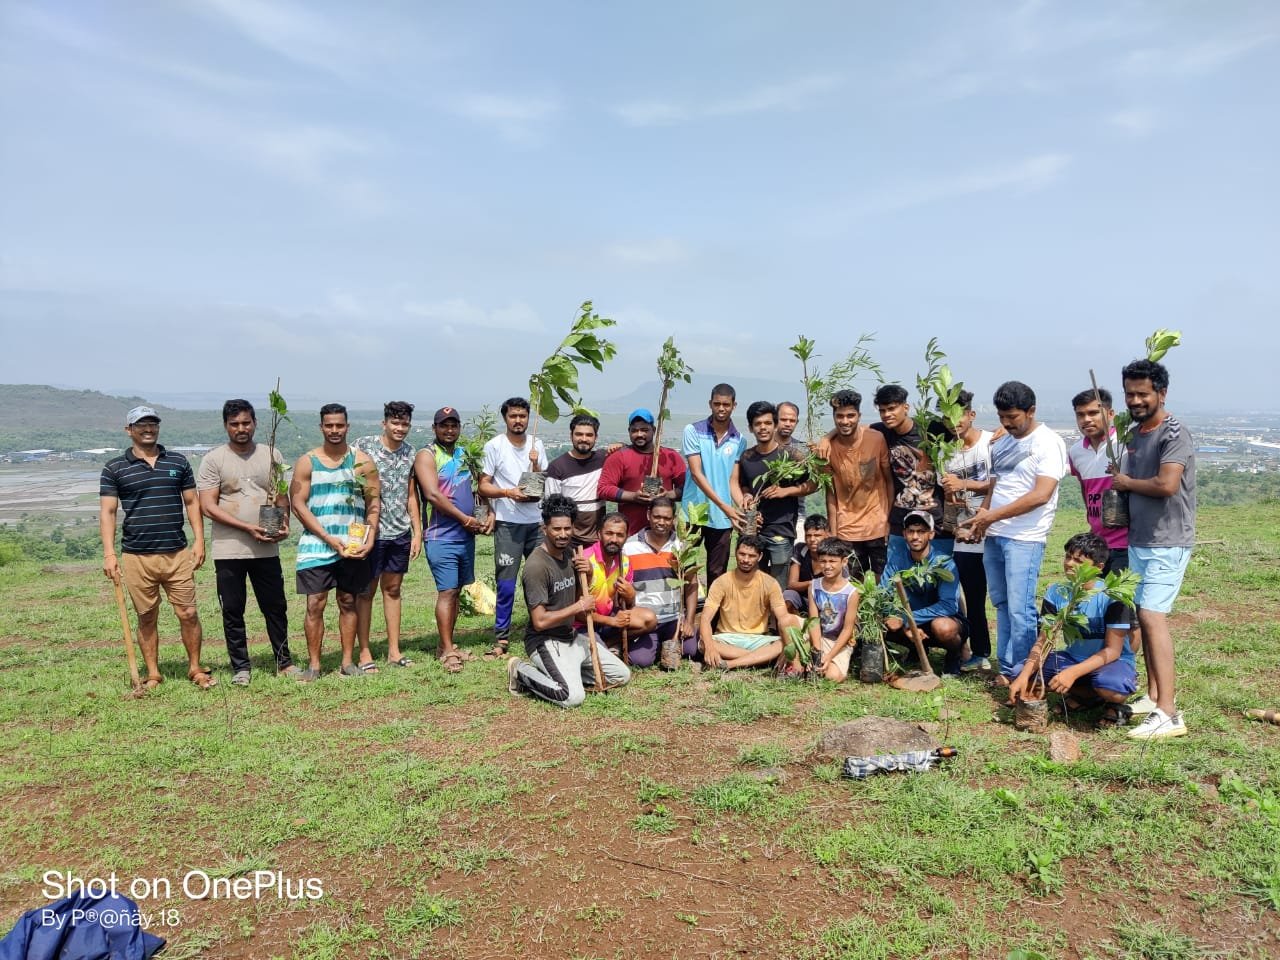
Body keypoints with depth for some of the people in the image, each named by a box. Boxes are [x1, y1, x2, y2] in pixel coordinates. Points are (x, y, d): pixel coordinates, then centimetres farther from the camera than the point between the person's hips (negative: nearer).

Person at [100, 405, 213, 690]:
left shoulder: (178, 462, 9)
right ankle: (153, 675, 19)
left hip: (177, 554, 1)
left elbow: (192, 503, 10)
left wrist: (199, 541, 0)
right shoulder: (115, 468, 3)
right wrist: (109, 553, -9)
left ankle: (196, 669, 14)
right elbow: (107, 512, 0)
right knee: (146, 617, 8)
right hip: (136, 557, -1)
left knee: (188, 613, 1)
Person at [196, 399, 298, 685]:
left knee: (276, 607, 8)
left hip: (267, 549, 2)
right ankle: (241, 667, 18)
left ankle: (284, 662, 21)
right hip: (229, 550, -2)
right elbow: (208, 506, -8)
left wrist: (284, 524, -11)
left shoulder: (271, 456, 6)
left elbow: (281, 497, 10)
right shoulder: (213, 459, -3)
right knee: (232, 611, 6)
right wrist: (247, 527, -16)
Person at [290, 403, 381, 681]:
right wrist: (329, 539, -11)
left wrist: (369, 540, -8)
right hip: (316, 545, -1)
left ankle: (348, 662, 17)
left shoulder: (362, 462, 5)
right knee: (315, 604, -2)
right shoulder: (307, 462, 2)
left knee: (348, 603, 9)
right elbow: (298, 504, -3)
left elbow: (373, 504, 5)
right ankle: (313, 665, 7)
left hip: (353, 547, 1)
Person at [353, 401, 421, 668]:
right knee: (366, 590, 3)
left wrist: (417, 532, 10)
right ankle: (364, 652, 11)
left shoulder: (410, 453, 8)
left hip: (400, 533, 5)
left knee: (393, 588, 12)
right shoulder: (363, 446, -7)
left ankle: (394, 651, 18)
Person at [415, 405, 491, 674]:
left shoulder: (464, 455, 16)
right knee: (447, 592, -7)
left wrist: (490, 513, 2)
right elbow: (432, 494, -17)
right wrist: (465, 518, -14)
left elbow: (479, 487, 20)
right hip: (441, 537, -7)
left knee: (456, 591, 11)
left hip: (466, 535, 7)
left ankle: (448, 645, 20)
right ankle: (447, 652, -1)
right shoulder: (427, 455, -6)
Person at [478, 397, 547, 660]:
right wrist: (508, 492, -21)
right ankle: (501, 639, 6)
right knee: (506, 585, -3)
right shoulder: (494, 446, -3)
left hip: (536, 522, 4)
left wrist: (535, 465, -9)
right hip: (508, 524, -4)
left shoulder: (536, 445, 9)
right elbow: (483, 486, -4)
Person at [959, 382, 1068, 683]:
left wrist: (993, 515, -17)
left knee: (1019, 608, -6)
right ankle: (1006, 667, 19)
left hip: (1024, 538, -7)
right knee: (1001, 604, 11)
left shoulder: (1048, 443, -8)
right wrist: (978, 520, 6)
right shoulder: (1001, 443, 15)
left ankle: (1017, 672, 3)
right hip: (993, 536, 8)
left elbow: (1041, 495, -17)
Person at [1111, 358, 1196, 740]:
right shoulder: (1135, 435, 13)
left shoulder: (1174, 434, -13)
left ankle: (1168, 712, -15)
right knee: (1144, 616, 11)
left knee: (1152, 615, -16)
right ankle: (1153, 696, 20)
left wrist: (1126, 482, -10)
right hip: (1139, 540, 9)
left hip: (1167, 543, -9)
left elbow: (1166, 485, -25)